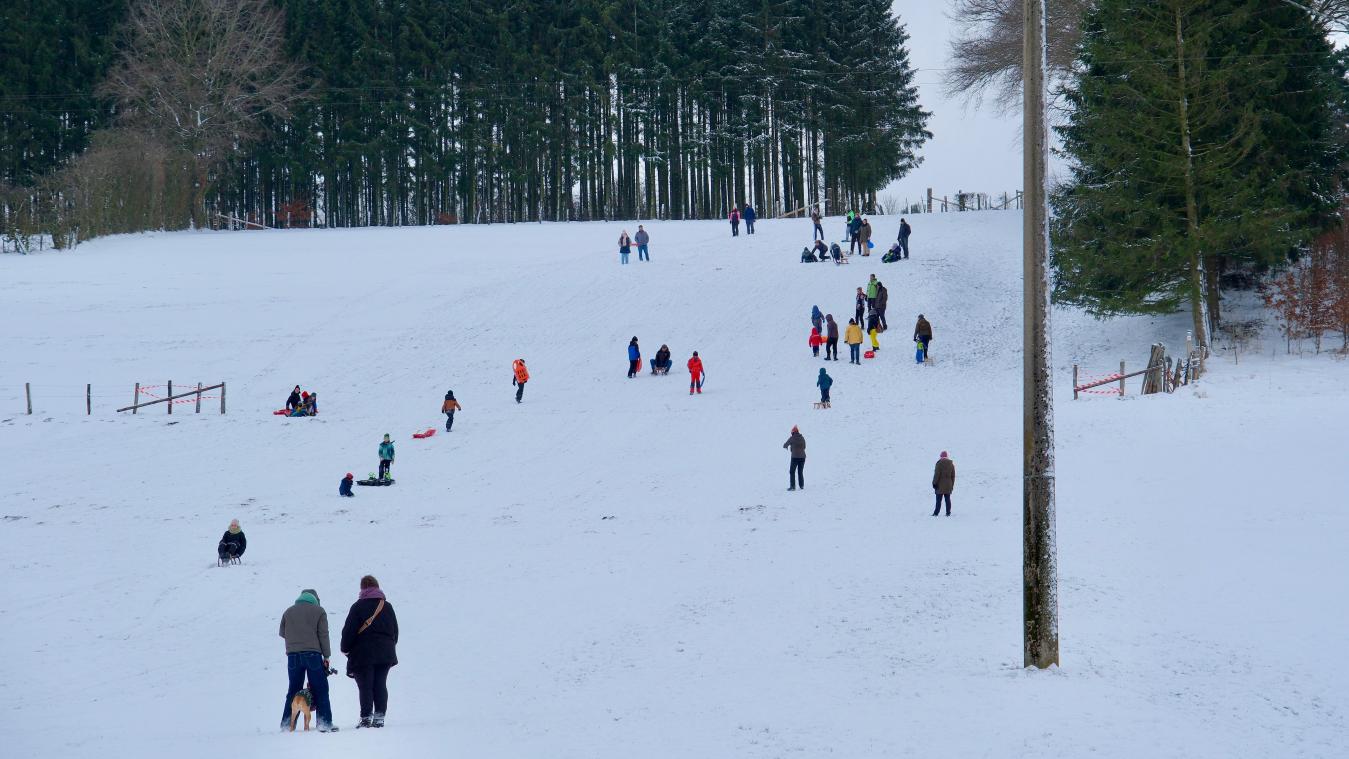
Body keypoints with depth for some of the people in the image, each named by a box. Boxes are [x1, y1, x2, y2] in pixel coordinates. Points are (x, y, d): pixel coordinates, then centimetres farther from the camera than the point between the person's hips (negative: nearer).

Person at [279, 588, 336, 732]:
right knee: (320, 689, 2)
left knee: (293, 690, 11)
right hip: (313, 653, -3)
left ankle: (286, 723, 8)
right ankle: (324, 723, -5)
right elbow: (323, 635, -1)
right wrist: (326, 656, 4)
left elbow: (282, 633, 17)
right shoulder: (318, 611, 2)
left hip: (293, 655, 3)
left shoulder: (289, 612, 11)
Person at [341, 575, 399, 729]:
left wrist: (345, 648, 6)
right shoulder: (387, 606, 9)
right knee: (380, 685, 7)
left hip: (363, 654, -4)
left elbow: (349, 630, -8)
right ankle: (379, 718, 1)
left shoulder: (358, 607, -6)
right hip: (385, 654, 4)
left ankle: (366, 718, -9)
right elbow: (395, 631, 15)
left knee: (365, 687, -3)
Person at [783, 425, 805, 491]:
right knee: (800, 472, 16)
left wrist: (786, 447, 28)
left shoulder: (792, 438, -7)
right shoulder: (802, 438, 7)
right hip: (802, 457, 5)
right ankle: (802, 486, 14)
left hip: (795, 457, -5)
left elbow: (785, 445, 4)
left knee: (792, 472, 2)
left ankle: (792, 486, -7)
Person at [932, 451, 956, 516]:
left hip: (940, 485, -5)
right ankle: (948, 513, 7)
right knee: (947, 499, 8)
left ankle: (936, 513, -3)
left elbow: (937, 474, -13)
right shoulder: (951, 464, 7)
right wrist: (952, 484, 18)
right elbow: (953, 475, 12)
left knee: (939, 499, -2)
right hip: (948, 486, 5)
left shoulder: (939, 463, -10)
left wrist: (934, 483, -8)